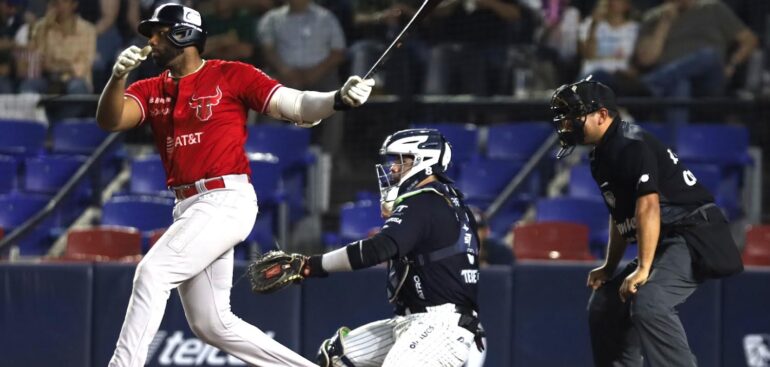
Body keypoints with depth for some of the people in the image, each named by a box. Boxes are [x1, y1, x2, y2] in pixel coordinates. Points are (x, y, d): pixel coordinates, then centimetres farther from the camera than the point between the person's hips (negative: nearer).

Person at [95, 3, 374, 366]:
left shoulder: (232, 76, -2)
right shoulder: (151, 90, 12)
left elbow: (295, 106, -6)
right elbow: (109, 120, -5)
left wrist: (339, 99, -25)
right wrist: (118, 76, -24)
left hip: (227, 201, -7)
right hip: (188, 210, 7)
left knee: (152, 272, -20)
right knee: (211, 324, 9)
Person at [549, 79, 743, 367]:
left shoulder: (631, 145, -16)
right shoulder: (602, 156, 16)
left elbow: (648, 206, -26)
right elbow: (620, 216, 25)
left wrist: (643, 269, -30)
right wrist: (610, 268, 20)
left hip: (695, 237, -11)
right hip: (668, 245, 11)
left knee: (647, 304, -31)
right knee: (604, 305, 15)